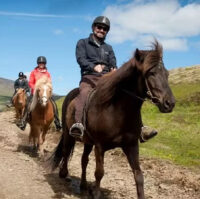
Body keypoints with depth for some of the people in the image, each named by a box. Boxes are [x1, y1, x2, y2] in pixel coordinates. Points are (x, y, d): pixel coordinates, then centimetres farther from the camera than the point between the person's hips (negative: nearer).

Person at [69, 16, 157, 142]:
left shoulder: (108, 48, 28)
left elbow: (113, 64, 16)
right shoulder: (83, 43, 15)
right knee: (84, 93, -38)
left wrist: (114, 70, -12)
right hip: (89, 77, -4)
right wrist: (94, 66, -25)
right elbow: (81, 59, -3)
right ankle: (78, 124, -57)